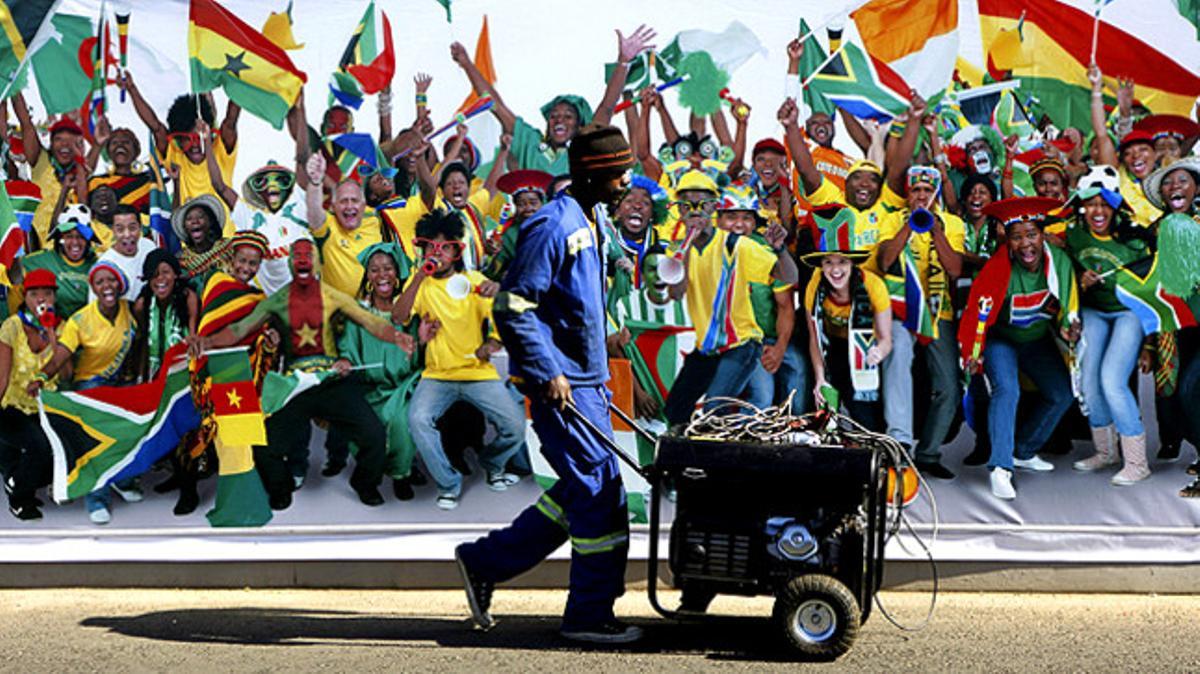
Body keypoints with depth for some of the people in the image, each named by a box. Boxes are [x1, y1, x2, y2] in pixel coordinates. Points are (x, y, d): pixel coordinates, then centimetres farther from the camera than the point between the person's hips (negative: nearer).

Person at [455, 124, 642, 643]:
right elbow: (512, 307, -20)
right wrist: (547, 374, -21)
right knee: (600, 490, -6)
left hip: (587, 379, 10)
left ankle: (485, 561, 23)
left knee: (581, 489, 14)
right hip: (561, 383, -10)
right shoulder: (553, 225, -17)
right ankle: (590, 615, 4)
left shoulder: (594, 219, 13)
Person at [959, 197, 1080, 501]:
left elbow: (1068, 304, -2)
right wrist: (973, 354, -34)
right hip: (1000, 339, -5)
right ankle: (1000, 468, -29)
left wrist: (1067, 327, -18)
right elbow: (978, 312, -28)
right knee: (1007, 390, -27)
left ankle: (1023, 452, 22)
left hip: (1038, 340, 6)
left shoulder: (1059, 261, -17)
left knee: (1062, 395, 5)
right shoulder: (998, 270, -30)